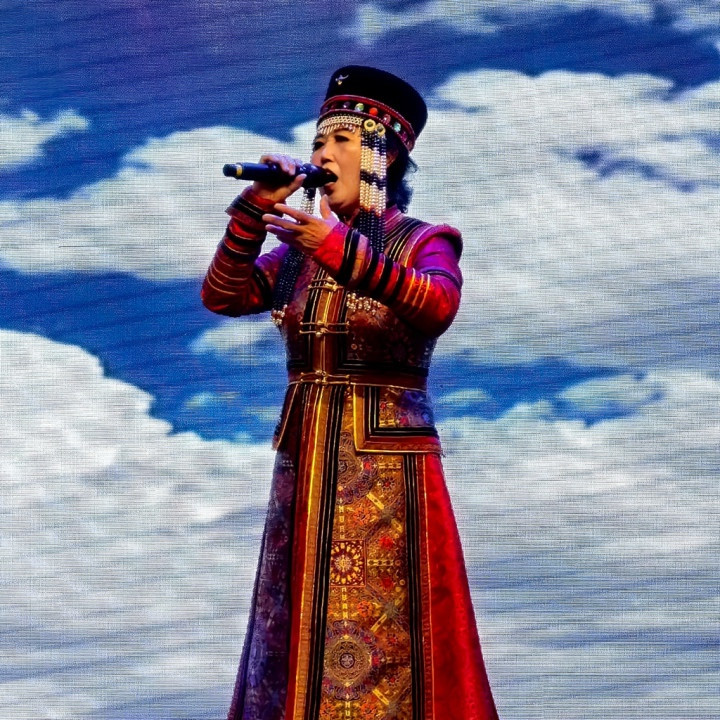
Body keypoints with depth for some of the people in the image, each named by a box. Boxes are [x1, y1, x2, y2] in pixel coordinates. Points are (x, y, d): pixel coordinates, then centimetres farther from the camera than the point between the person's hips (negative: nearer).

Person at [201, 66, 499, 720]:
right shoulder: (298, 251, 13)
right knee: (297, 630, 7)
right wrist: (255, 209, -7)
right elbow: (221, 296, 3)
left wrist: (342, 250, -35)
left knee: (382, 639, -6)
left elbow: (437, 305, -22)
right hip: (304, 462, 5)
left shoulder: (423, 242, -1)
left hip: (387, 463, -5)